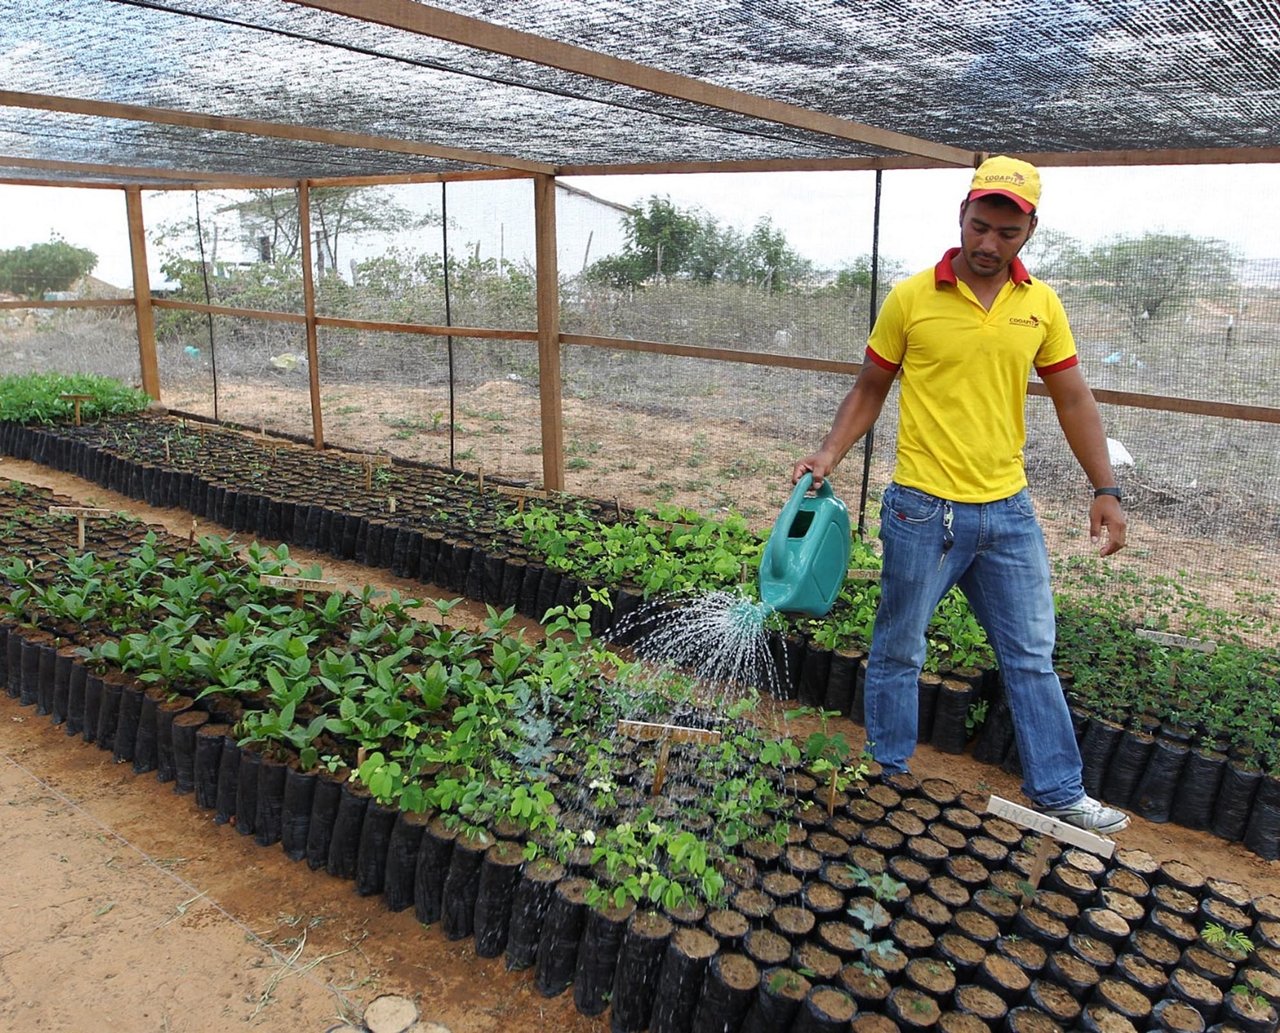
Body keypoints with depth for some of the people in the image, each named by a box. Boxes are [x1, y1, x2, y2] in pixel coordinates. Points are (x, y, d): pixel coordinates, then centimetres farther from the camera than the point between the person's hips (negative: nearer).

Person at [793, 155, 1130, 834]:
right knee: (898, 651, 9)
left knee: (1032, 656, 13)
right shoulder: (910, 299, -6)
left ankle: (1058, 793, 29)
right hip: (923, 511, -3)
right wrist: (829, 453, -10)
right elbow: (870, 388, 3)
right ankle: (887, 781, 28)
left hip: (1008, 511, 4)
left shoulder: (1041, 305, 4)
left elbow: (1073, 401, 9)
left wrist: (1105, 490, 6)